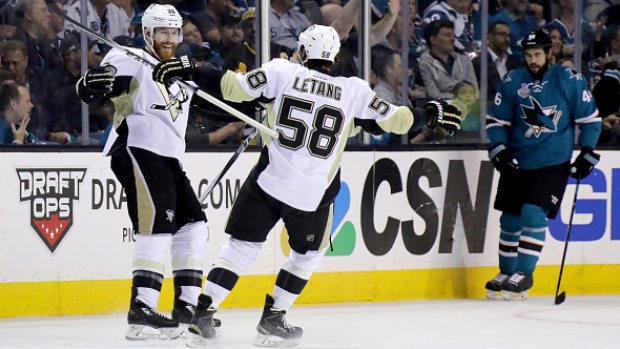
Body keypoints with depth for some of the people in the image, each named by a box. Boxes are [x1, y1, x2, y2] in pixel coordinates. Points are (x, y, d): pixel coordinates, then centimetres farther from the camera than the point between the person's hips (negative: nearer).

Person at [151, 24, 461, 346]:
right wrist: (432, 114, 22)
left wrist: (186, 71, 1)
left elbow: (234, 86, -7)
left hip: (268, 182, 1)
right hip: (313, 195, 0)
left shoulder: (282, 71, -2)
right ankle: (273, 320, 19)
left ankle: (203, 312, 4)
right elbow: (394, 120, 5)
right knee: (308, 254, 22)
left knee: (242, 245, 12)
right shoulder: (354, 91, 0)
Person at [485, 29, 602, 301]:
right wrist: (499, 150, -8)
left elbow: (590, 119, 1)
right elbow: (496, 120, 5)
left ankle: (524, 275, -6)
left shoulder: (571, 81, -6)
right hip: (517, 162, 3)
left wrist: (587, 153, -3)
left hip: (553, 163, -3)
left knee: (533, 213, -16)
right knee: (510, 218, 7)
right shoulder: (512, 81, 0)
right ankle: (506, 273, 22)